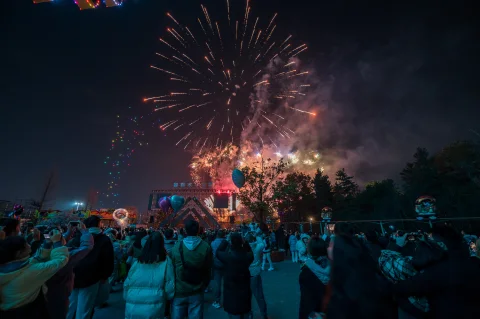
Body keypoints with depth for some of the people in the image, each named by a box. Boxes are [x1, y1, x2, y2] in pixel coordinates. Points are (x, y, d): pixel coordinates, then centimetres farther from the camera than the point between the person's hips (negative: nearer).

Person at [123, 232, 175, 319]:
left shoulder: (138, 262, 0)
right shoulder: (165, 261, -8)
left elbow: (127, 284, 6)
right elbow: (169, 286, -7)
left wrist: (127, 298, 22)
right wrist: (166, 297, 12)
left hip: (133, 308, 3)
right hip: (154, 309, -3)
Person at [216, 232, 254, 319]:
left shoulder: (228, 256, -23)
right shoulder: (248, 256, -15)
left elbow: (218, 253, -4)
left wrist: (225, 241, -2)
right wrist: (245, 242, -1)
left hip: (231, 292, -3)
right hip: (245, 291, 3)